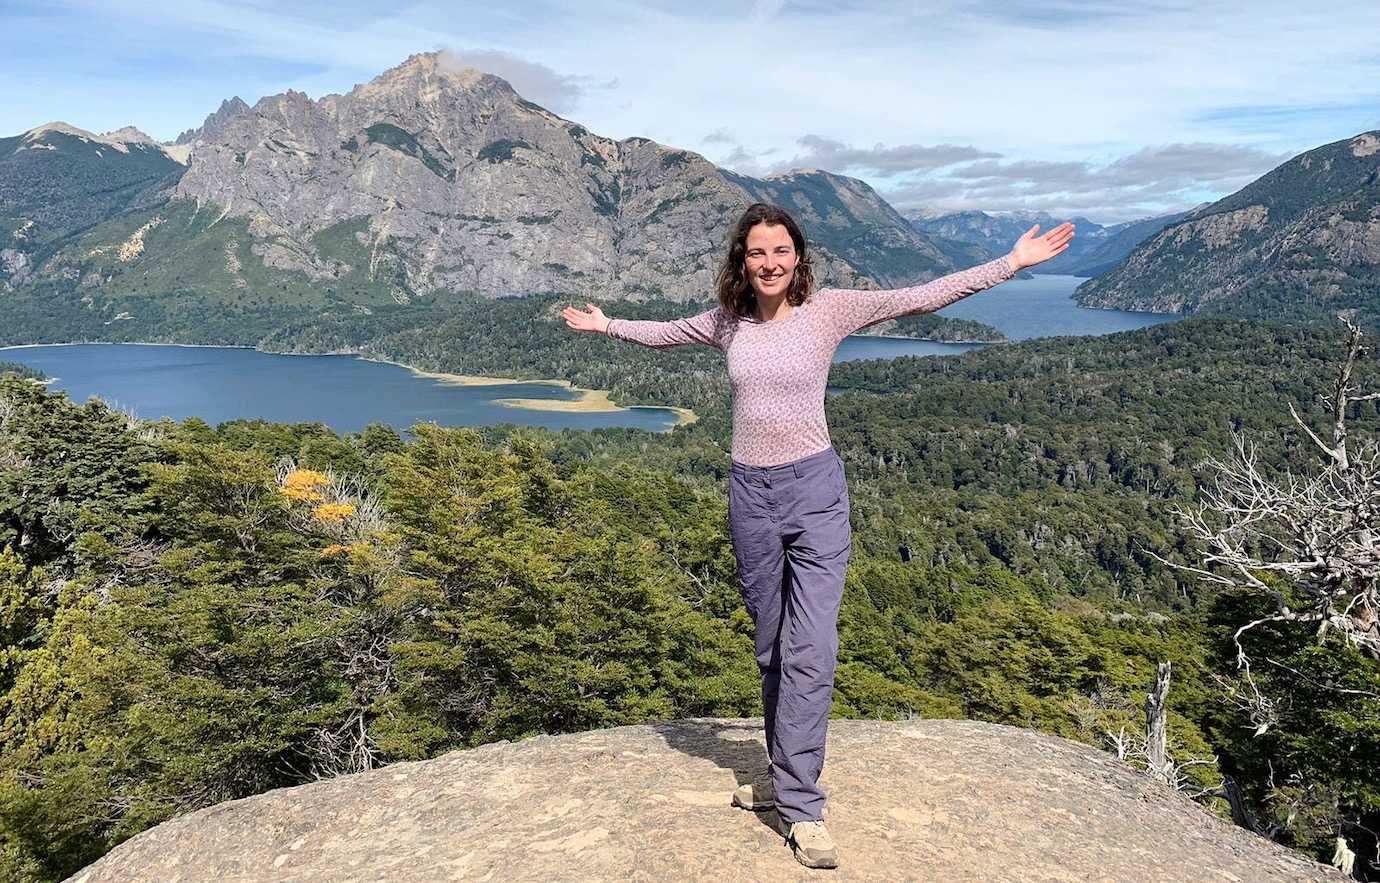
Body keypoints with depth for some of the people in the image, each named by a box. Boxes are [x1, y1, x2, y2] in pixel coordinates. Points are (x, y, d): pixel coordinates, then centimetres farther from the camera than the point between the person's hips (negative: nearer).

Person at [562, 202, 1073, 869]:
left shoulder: (828, 309, -4)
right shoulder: (727, 320, 7)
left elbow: (919, 298, -8)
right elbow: (665, 333, 26)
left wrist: (1011, 263, -12)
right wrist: (607, 326, 35)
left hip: (814, 488, -4)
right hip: (749, 492, 4)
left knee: (810, 651, -9)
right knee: (771, 650, 14)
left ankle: (800, 805, 0)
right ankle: (790, 781, 29)